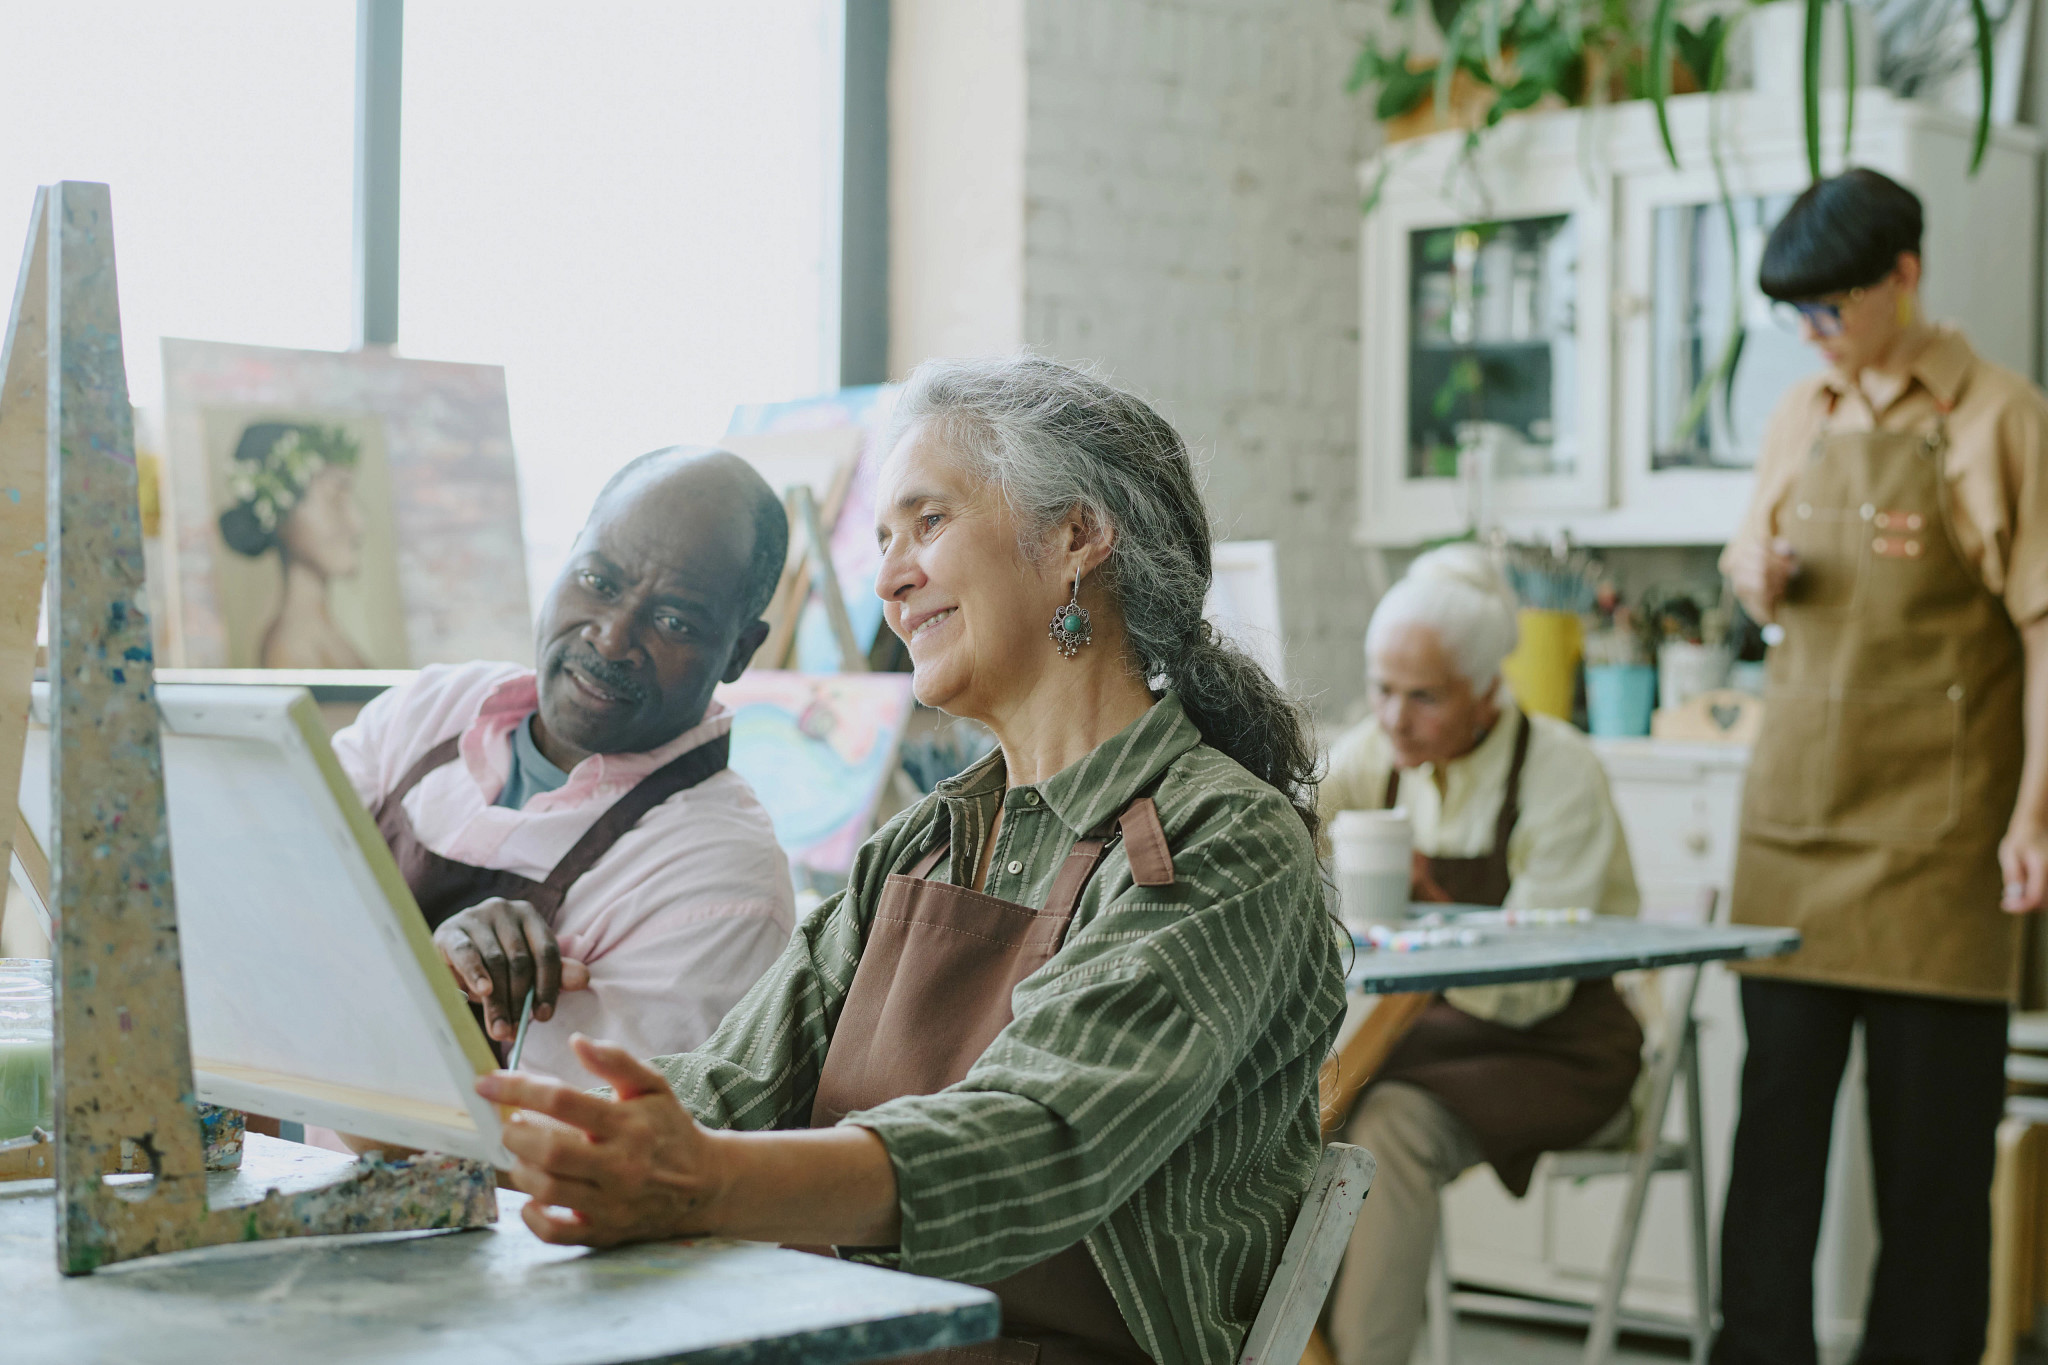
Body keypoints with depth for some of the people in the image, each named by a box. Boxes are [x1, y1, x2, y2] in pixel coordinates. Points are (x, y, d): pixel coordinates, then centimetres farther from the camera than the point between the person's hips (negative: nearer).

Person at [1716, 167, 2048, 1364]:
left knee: (1933, 1125, 2)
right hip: (1796, 816, 5)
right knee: (1777, 1107, 7)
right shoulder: (1801, 420, 11)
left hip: (1932, 832, -5)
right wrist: (1755, 571, -2)